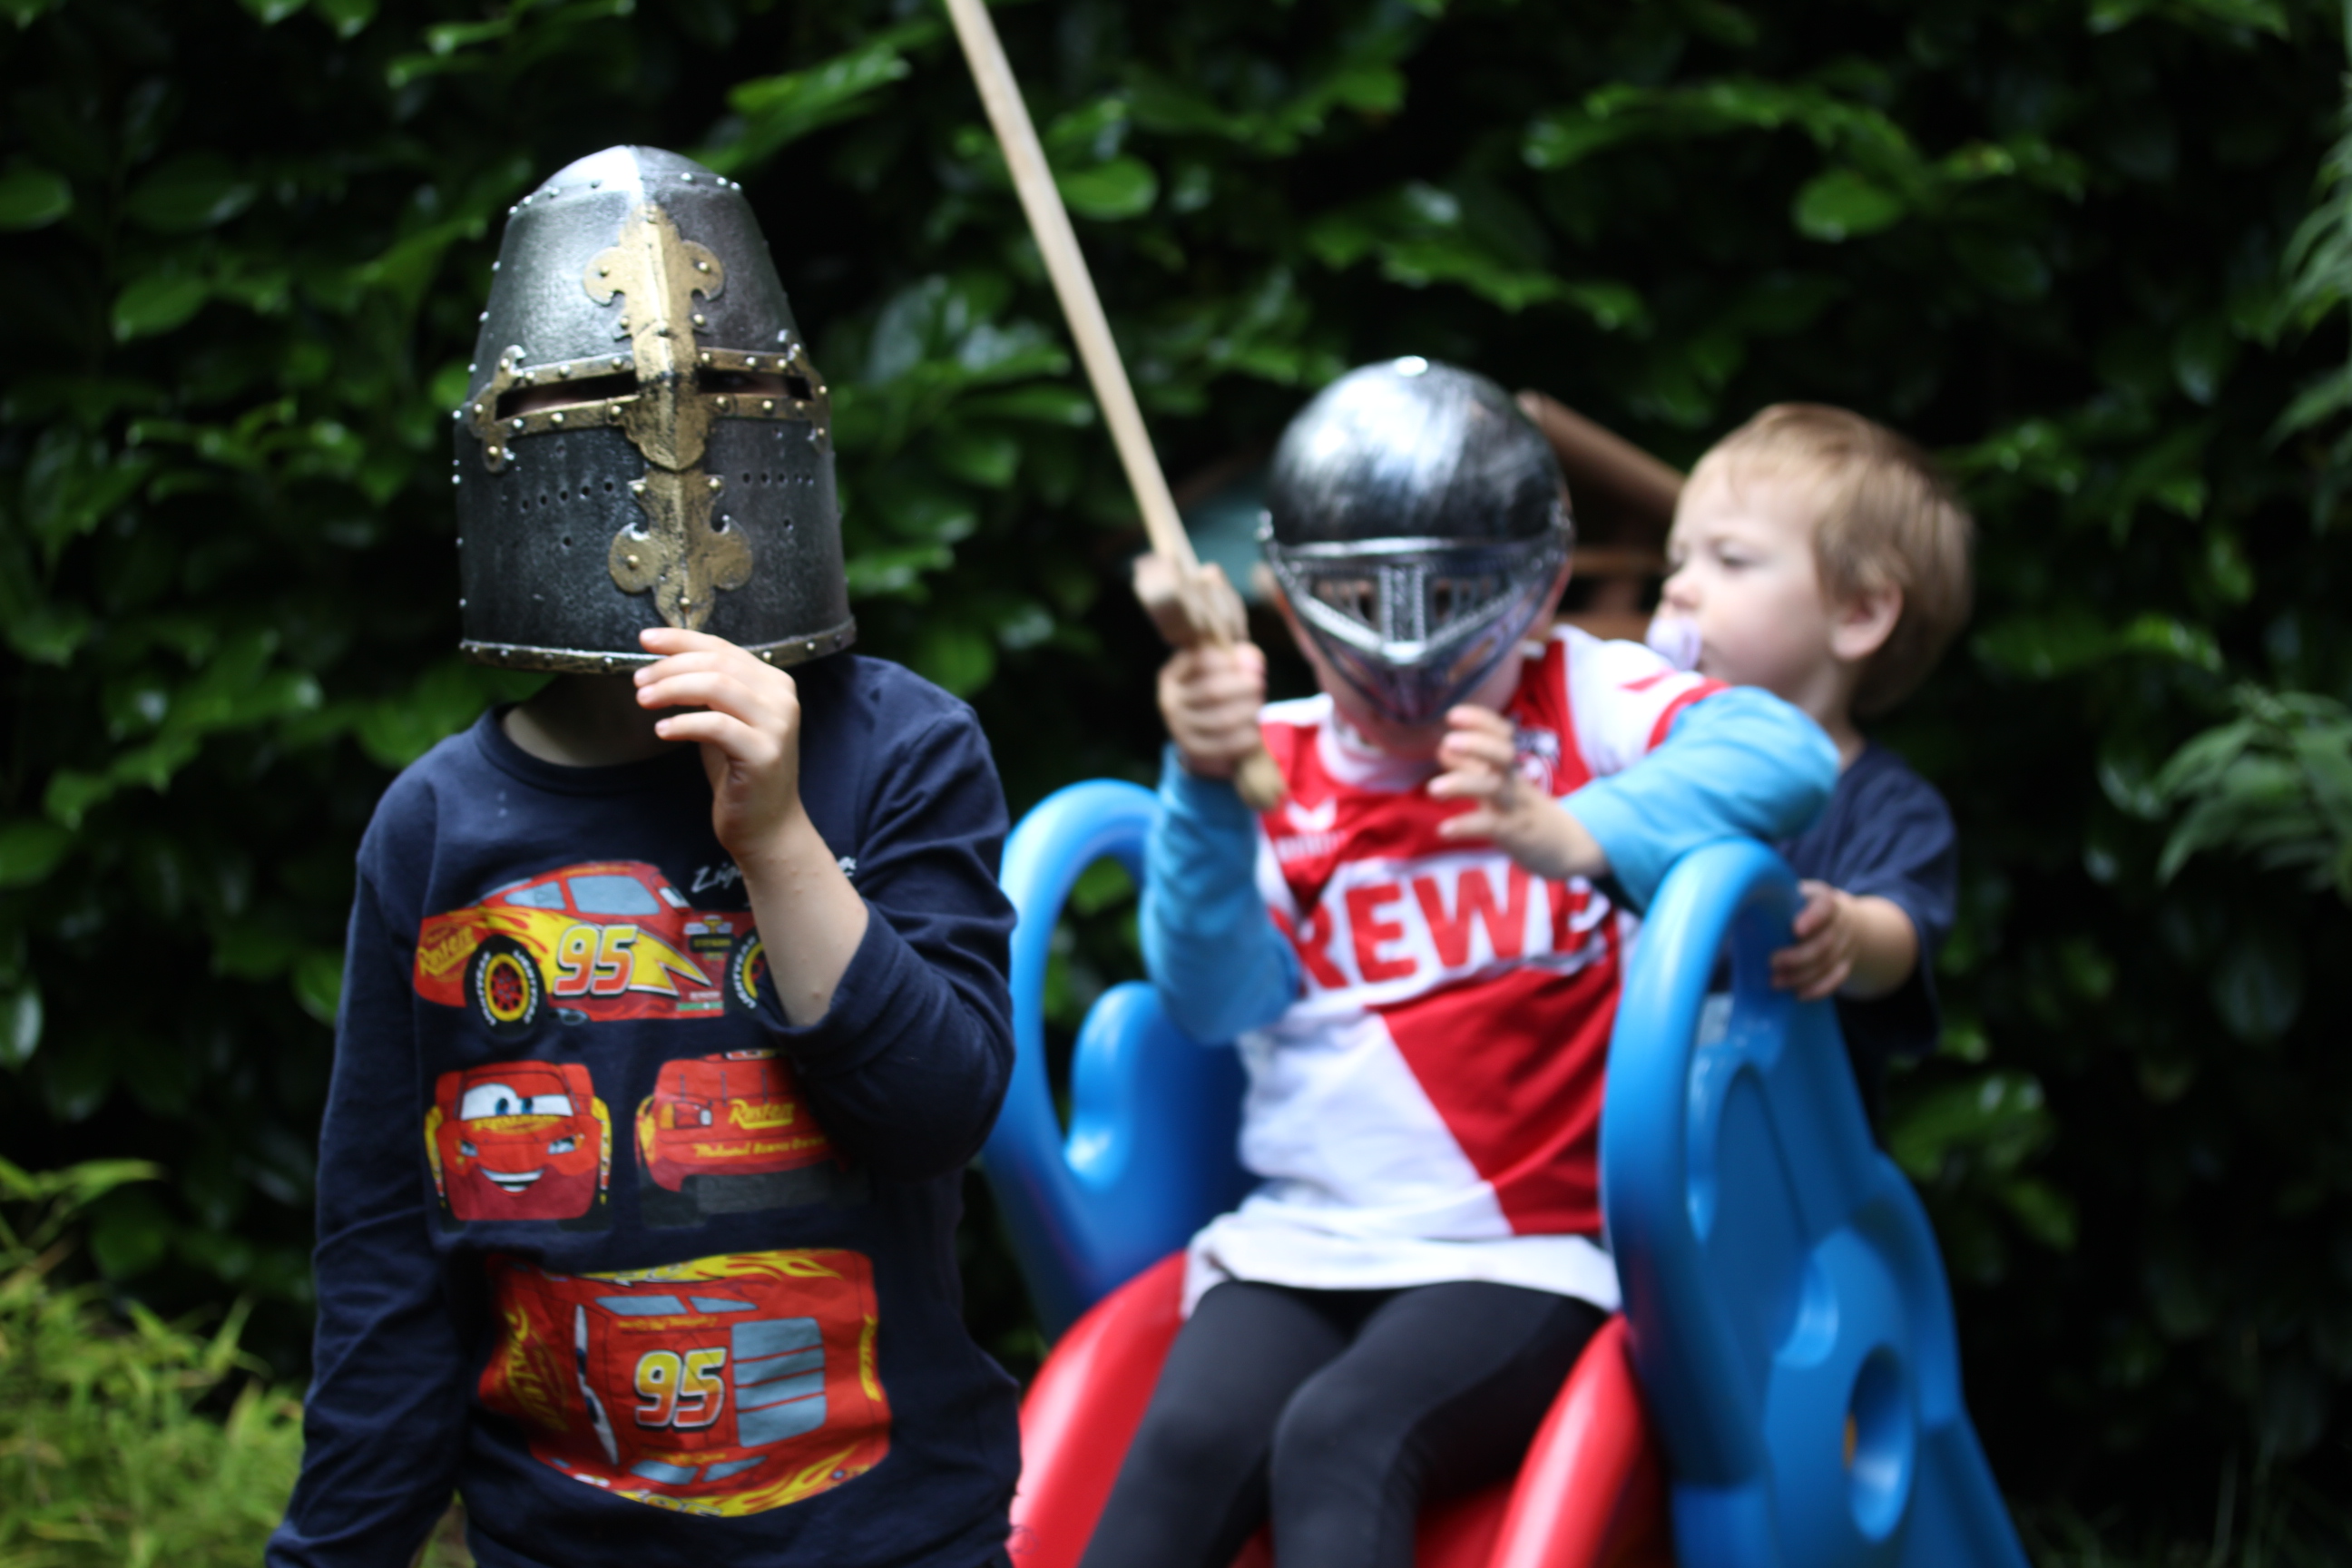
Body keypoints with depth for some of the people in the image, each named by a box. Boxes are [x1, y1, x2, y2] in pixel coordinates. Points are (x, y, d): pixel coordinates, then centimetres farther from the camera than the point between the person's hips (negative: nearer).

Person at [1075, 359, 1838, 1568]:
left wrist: (1573, 837, -34)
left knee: (1342, 1436, -30)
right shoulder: (1277, 771, 9)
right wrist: (1206, 790, -23)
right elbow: (1215, 995, -6)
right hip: (1295, 1243, 3)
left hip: (1524, 1254, -2)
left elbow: (1786, 755, -18)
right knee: (1187, 1439, -25)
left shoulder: (1585, 706, 2)